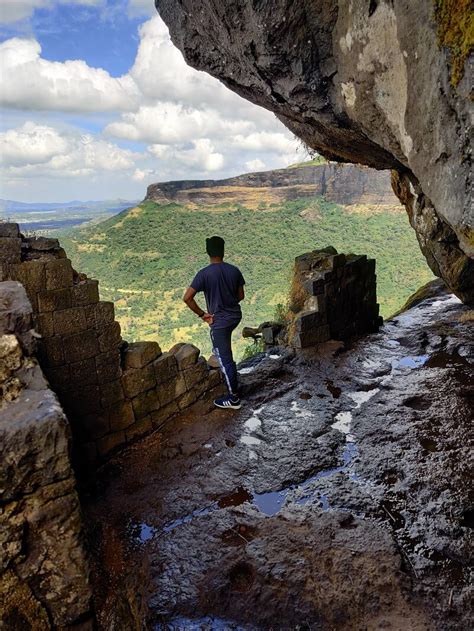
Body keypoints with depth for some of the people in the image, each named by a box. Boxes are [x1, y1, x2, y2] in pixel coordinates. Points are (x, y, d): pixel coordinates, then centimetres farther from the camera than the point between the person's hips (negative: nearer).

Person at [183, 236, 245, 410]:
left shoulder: (204, 273, -17)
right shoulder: (234, 270, -4)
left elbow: (187, 298, -22)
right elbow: (241, 296, 6)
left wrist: (202, 314, -10)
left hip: (219, 321, -5)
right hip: (235, 316, 6)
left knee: (225, 359, 3)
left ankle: (233, 399, 11)